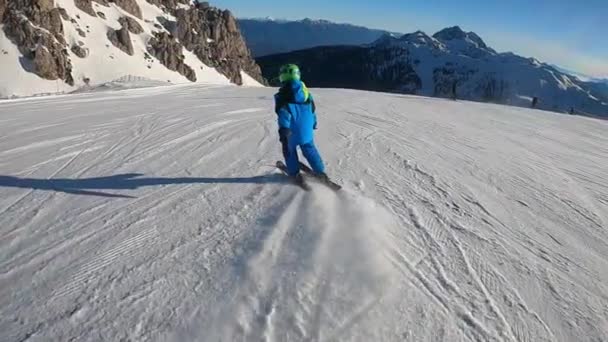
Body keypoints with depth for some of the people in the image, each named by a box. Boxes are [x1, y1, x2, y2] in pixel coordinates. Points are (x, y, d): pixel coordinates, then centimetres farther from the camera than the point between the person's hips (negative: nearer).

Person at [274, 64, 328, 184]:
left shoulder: (283, 95, -12)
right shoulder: (306, 92, 7)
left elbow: (283, 113, -18)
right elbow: (312, 110, 15)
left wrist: (283, 129, -19)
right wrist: (313, 124, 26)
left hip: (291, 130, -5)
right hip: (306, 129, 5)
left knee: (290, 150, 15)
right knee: (310, 149, 17)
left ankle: (295, 173, 19)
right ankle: (320, 171, 16)